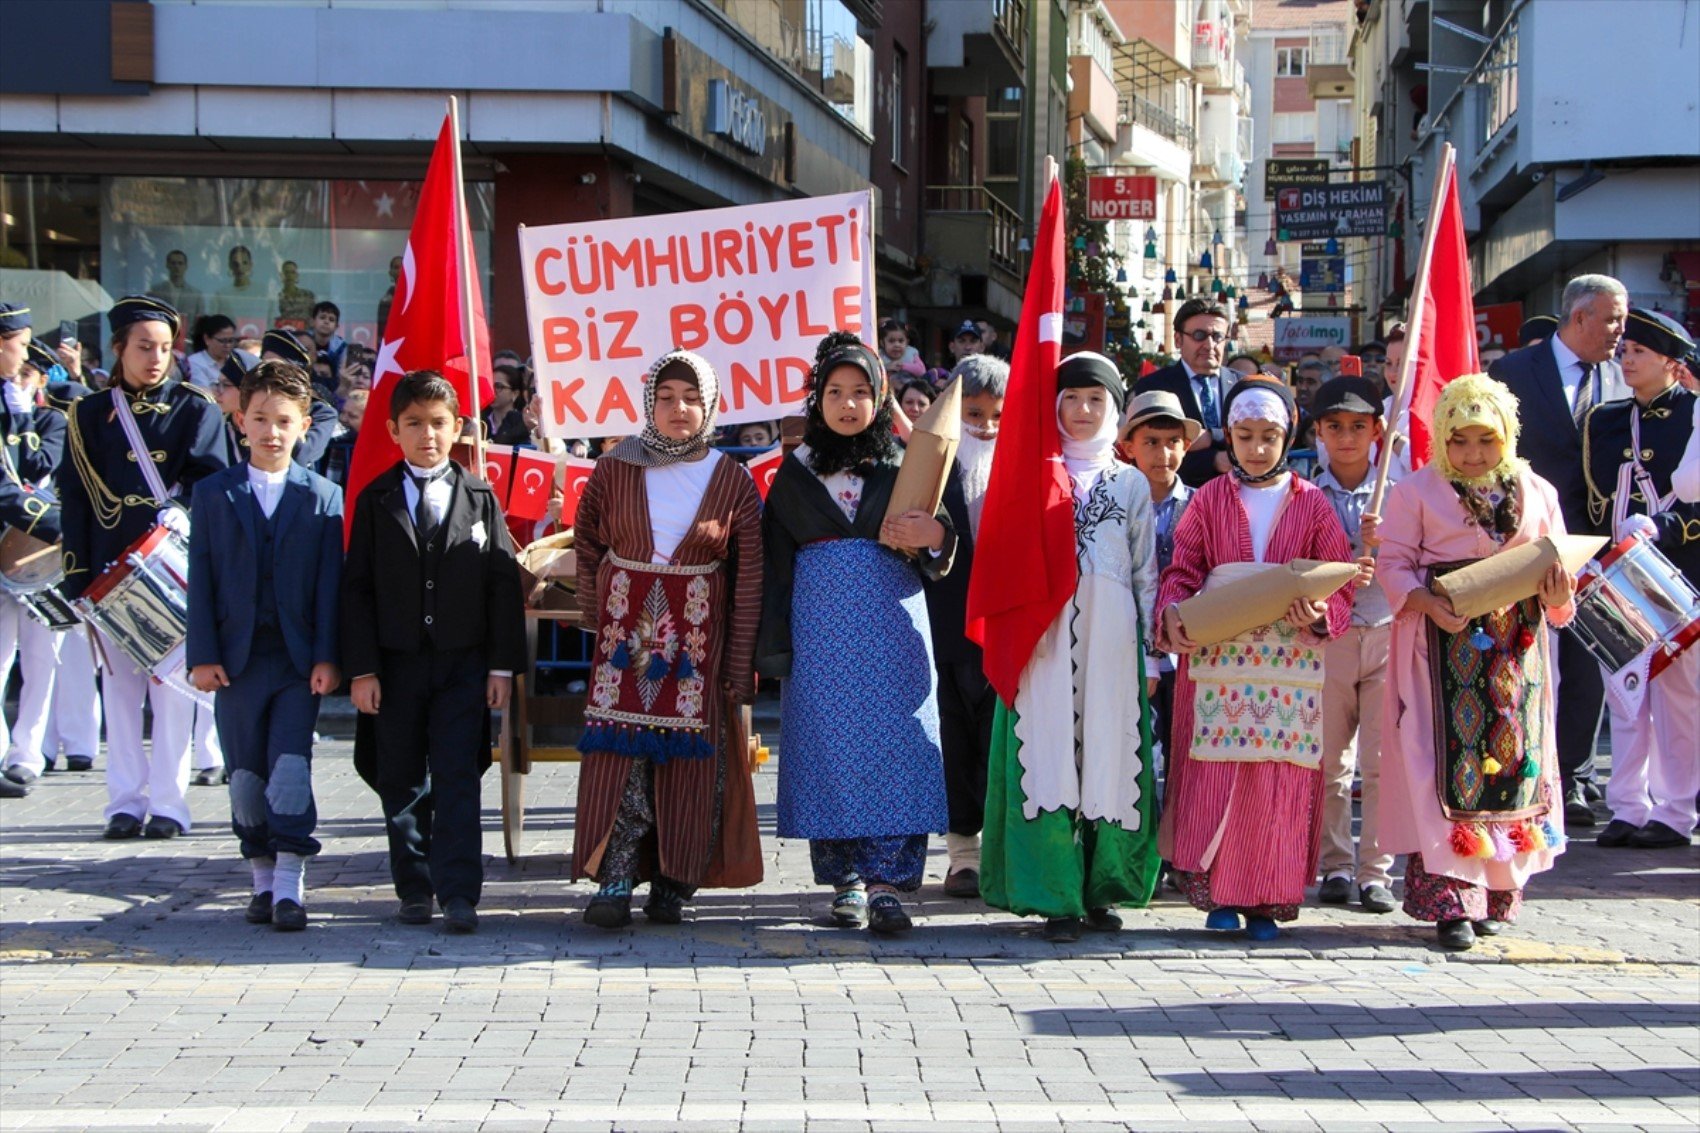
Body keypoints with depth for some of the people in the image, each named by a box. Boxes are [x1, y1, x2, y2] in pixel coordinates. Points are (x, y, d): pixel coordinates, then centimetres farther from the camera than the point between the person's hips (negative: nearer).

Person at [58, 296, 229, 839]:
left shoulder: (196, 409, 6)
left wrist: (183, 516, -22)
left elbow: (212, 483, -2)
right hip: (113, 567, 1)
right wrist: (79, 580, -1)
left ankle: (168, 802, 4)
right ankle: (125, 800, 10)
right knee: (119, 683, 4)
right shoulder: (89, 416, 8)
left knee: (173, 684, -1)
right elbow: (75, 500, 5)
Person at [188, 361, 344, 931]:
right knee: (246, 773, 7)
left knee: (291, 767, -9)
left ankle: (289, 885, -8)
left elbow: (330, 582, 1)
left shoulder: (323, 496, 4)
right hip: (237, 657, 2)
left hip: (300, 659, -2)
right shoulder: (214, 494, 6)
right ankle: (262, 879, 17)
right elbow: (201, 579, 3)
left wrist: (326, 656, -7)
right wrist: (203, 654, -4)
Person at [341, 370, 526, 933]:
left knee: (457, 780, -7)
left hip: (463, 662, -1)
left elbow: (504, 584, 4)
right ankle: (414, 888, 17)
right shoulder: (375, 501, 5)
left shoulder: (479, 497, 5)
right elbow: (356, 587, 3)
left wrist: (502, 665, -2)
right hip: (396, 664, 1)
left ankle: (458, 893, -8)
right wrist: (361, 668, -5)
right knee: (401, 783, 7)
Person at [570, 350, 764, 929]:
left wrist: (740, 666, -6)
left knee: (690, 760, 1)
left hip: (698, 636, 0)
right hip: (627, 627, 0)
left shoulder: (732, 479, 0)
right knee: (621, 754, -8)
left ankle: (673, 883, 10)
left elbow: (749, 579, -1)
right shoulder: (616, 469, 3)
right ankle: (614, 882, -8)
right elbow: (587, 539, 19)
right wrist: (599, 598, 5)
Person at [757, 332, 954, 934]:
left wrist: (935, 538, -18)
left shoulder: (903, 468, 9)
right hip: (821, 629, 0)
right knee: (830, 743, -1)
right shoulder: (795, 473, 9)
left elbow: (939, 561, 6)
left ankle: (886, 882, -10)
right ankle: (846, 879, 6)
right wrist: (774, 646, 1)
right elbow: (775, 562, 8)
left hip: (892, 627, 0)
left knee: (893, 746, -8)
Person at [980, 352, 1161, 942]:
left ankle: (1101, 892, 9)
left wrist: (1151, 651, 6)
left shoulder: (1133, 484, 13)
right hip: (1048, 635, -1)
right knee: (1050, 756, -5)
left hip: (1111, 634, 1)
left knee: (1109, 754, 0)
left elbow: (1146, 573, 11)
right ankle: (1056, 898, -4)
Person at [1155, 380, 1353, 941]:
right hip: (1216, 658, 0)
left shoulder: (1311, 505, 8)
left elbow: (1340, 581, 5)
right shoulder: (1209, 500, 10)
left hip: (1289, 664, 0)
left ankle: (1267, 900, 6)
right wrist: (1173, 611, -13)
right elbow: (1182, 569, 7)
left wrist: (1321, 614, -16)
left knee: (1280, 783, -1)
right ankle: (1219, 894, 6)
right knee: (1216, 774, -4)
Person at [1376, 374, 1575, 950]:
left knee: (1513, 754, 4)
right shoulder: (1417, 491, 2)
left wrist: (1558, 593, -10)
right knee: (1450, 759, -9)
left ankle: (1497, 893, 14)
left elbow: (1558, 565, 14)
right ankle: (1450, 897, -8)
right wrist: (1432, 606, -20)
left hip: (1516, 650, 4)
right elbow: (1394, 565, -2)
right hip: (1444, 646, -3)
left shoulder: (1537, 494, 12)